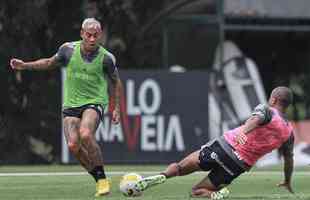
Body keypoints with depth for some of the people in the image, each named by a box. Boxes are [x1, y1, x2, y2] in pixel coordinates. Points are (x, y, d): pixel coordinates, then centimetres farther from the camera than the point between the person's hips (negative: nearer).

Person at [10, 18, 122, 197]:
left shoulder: (106, 58, -8)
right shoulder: (69, 49, -3)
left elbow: (116, 82, 9)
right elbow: (50, 63, 17)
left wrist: (116, 109, 8)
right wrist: (25, 65, 10)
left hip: (95, 102, -3)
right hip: (71, 104, 3)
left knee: (85, 134, -32)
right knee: (73, 145, -15)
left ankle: (102, 178, -19)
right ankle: (98, 179, 5)